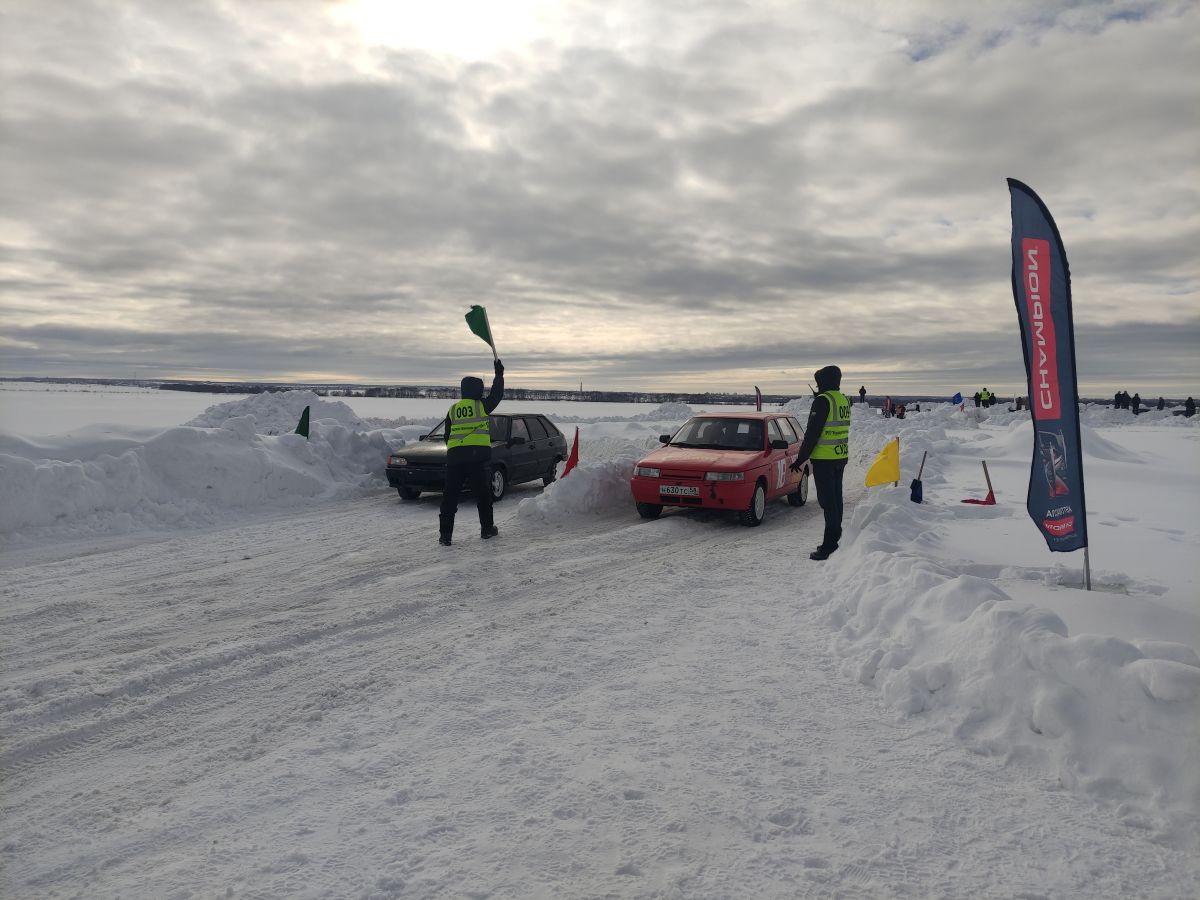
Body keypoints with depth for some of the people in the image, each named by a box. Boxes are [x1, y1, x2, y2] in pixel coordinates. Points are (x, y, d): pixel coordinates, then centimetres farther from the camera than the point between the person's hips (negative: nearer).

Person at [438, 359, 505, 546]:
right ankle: (487, 529, 20)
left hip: (454, 456, 3)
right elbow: (496, 394, 20)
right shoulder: (481, 405, 3)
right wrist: (499, 374, 31)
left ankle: (445, 534, -1)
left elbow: (447, 436, 18)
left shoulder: (453, 409, 15)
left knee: (450, 496, 4)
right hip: (477, 456, -3)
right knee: (482, 494, 12)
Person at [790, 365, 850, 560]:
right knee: (836, 498, 15)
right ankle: (834, 540, 24)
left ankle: (828, 546, -5)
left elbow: (812, 433, -17)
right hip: (841, 457, 9)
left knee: (827, 501, -6)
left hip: (824, 459, -9)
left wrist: (801, 458, -12)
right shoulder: (844, 400, 11)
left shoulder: (822, 400, -15)